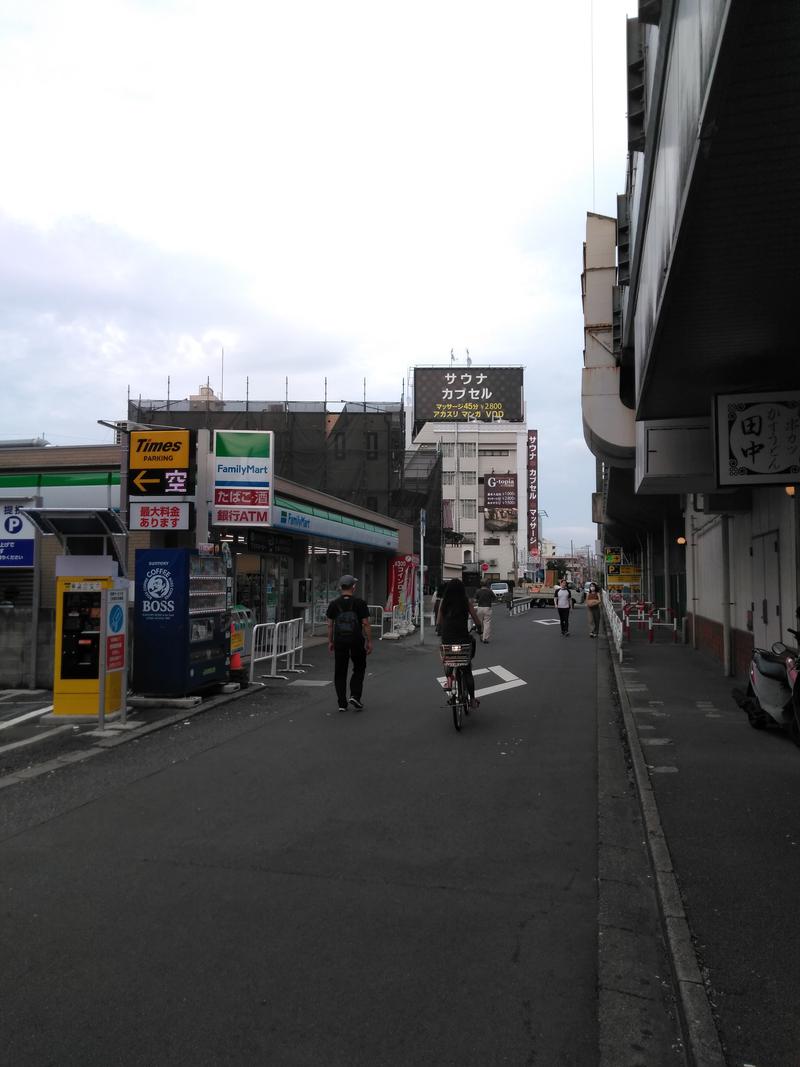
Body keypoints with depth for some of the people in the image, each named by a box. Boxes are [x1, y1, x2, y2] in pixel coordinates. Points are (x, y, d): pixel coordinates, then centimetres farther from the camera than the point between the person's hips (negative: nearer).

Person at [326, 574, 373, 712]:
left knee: (340, 672, 9)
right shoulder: (360, 603, -6)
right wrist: (369, 642, 0)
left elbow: (330, 625, 3)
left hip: (340, 641, 2)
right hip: (356, 641, -2)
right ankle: (355, 696, 0)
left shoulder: (333, 604, 1)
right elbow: (366, 624, -7)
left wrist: (330, 642, 12)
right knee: (359, 668, 16)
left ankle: (342, 703, 8)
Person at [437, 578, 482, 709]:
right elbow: (477, 622, -1)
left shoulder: (444, 602, 2)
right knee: (468, 670, 15)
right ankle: (472, 699, 18)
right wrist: (479, 629, 20)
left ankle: (448, 677, 5)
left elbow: (438, 623, 4)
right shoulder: (466, 602, -2)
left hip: (447, 638, 1)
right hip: (463, 638, -1)